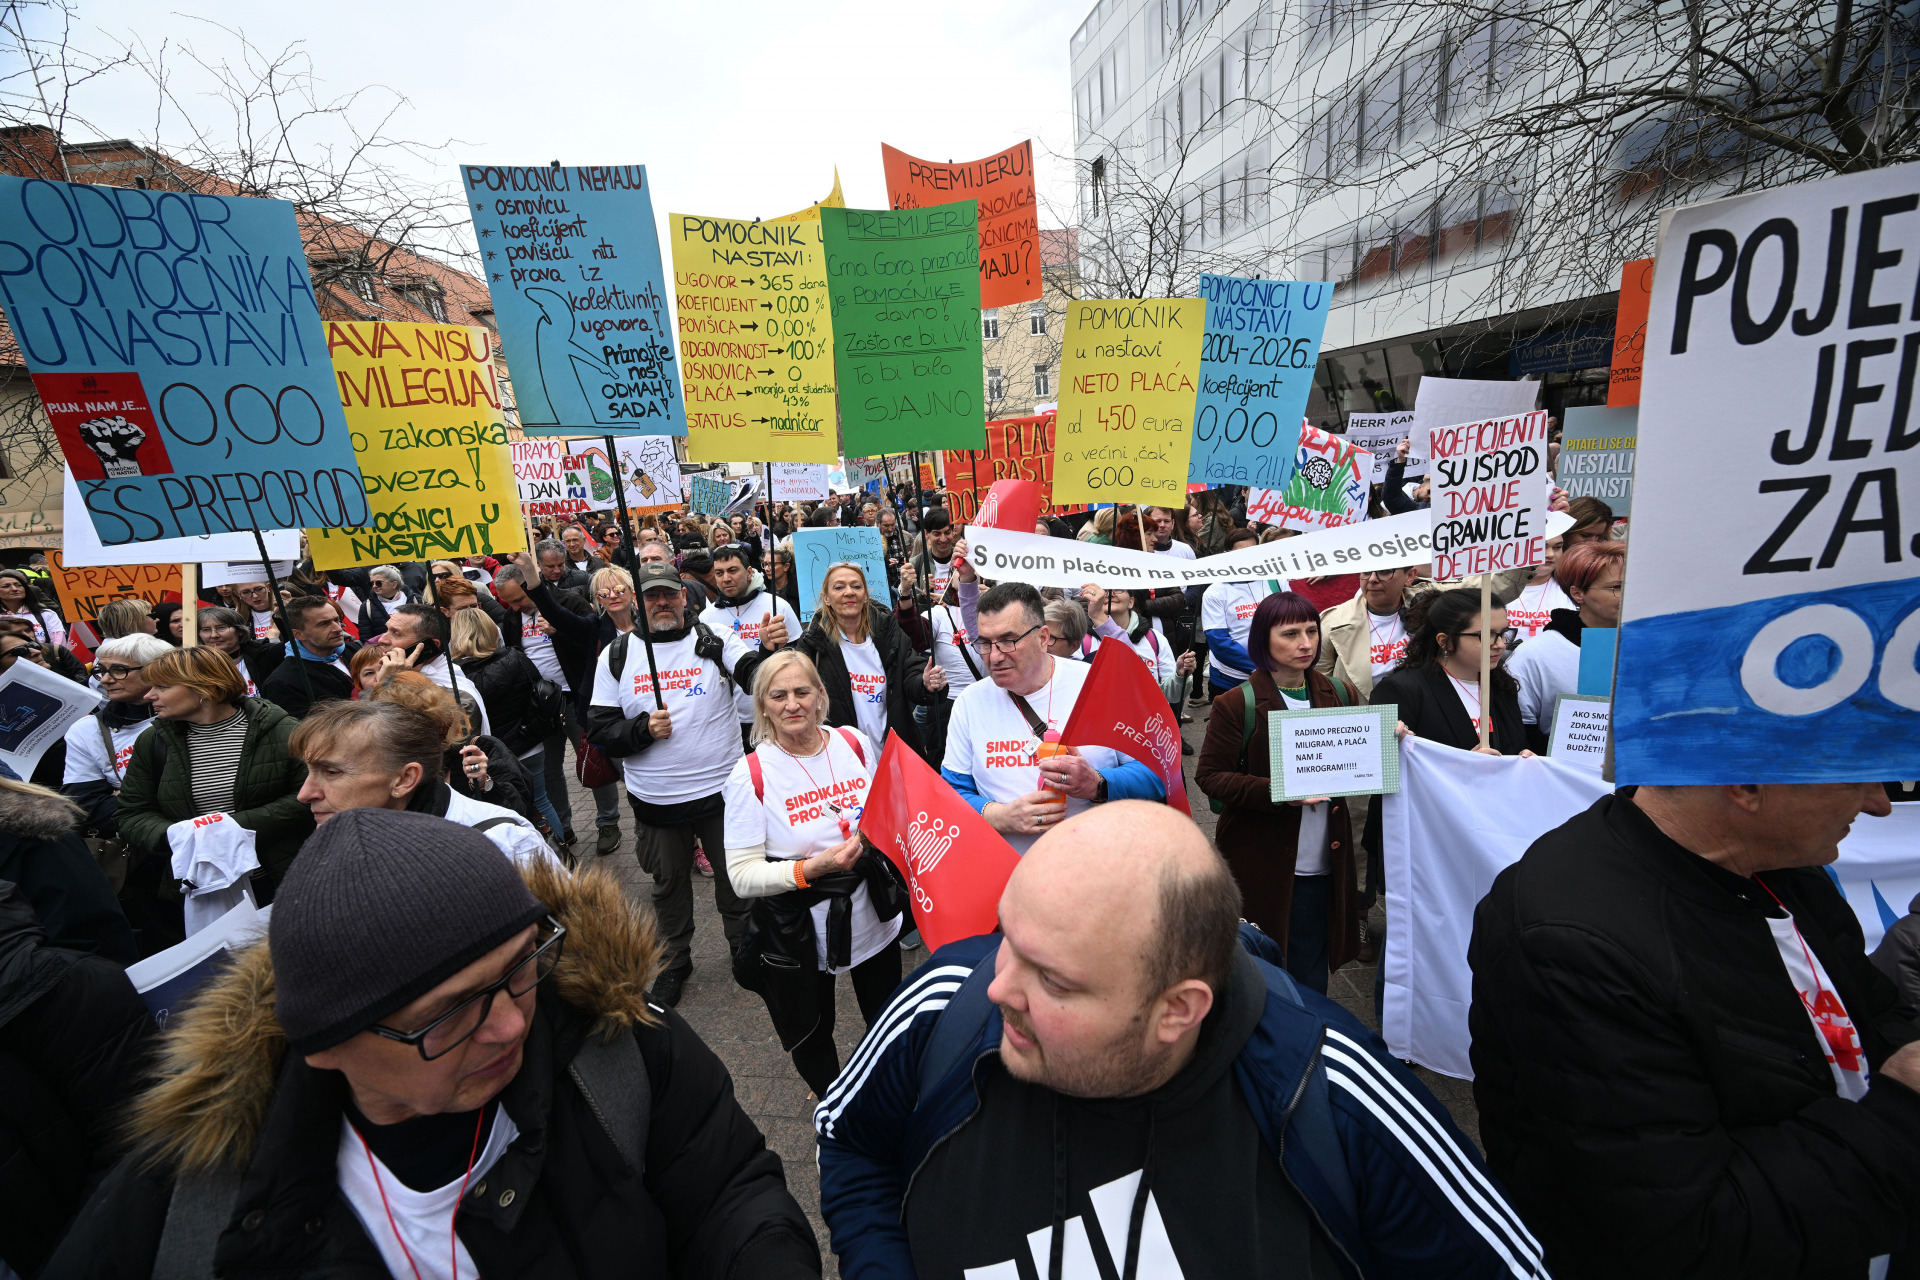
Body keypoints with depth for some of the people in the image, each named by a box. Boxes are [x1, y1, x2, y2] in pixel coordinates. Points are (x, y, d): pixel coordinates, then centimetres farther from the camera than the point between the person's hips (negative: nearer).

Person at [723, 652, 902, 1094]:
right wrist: (811, 868, -29)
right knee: (810, 1039, 19)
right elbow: (742, 877, -16)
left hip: (871, 918, 3)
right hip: (796, 936, -3)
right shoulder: (750, 775, -16)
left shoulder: (856, 744, -6)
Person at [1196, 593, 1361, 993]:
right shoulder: (1237, 704, -9)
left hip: (1321, 862, 4)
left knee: (1311, 975, 13)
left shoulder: (1341, 695, 6)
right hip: (1258, 863, -3)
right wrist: (1277, 792, -22)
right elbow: (1209, 775, -10)